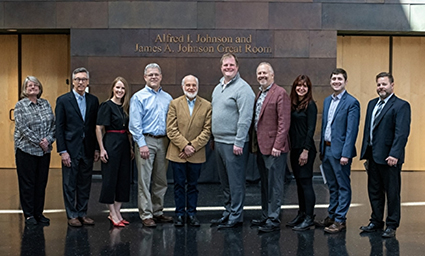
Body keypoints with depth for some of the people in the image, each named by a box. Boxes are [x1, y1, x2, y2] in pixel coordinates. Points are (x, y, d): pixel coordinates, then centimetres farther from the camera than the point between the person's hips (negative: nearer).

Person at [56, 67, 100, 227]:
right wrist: (62, 151, -10)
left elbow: (96, 127, 10)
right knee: (70, 184, 4)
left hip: (88, 149, 4)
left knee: (85, 184, 10)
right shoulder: (63, 100, -2)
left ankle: (83, 213, 21)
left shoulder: (93, 100, 8)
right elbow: (59, 128, -5)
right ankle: (72, 215, 14)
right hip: (70, 149, -3)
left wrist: (96, 148, 6)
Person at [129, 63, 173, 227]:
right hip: (146, 140, -5)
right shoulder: (138, 97, -1)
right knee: (145, 180, -4)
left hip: (163, 141, 5)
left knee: (161, 180, 11)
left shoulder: (167, 98, 13)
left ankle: (157, 212, 22)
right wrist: (142, 144, -14)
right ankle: (146, 215, 2)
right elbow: (135, 124, -7)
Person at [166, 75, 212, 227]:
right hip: (177, 153, 0)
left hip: (196, 154, 0)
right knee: (179, 185, 7)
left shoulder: (207, 106, 3)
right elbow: (171, 130, -4)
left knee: (193, 185, 9)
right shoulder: (174, 104, 3)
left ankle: (191, 213, 20)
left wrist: (193, 146, -12)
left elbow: (207, 130, -3)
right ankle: (179, 214, 17)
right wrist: (184, 145, -14)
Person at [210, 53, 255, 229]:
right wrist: (214, 138, 18)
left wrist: (239, 142, -20)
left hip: (233, 143, -9)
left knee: (235, 181, -2)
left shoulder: (243, 88, -11)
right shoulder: (218, 88, 16)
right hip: (219, 142, 9)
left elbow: (245, 118, -17)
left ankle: (236, 216, 7)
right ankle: (228, 212, 27)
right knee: (225, 181, 16)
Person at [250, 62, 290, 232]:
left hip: (274, 147, -9)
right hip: (261, 147, 9)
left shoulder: (280, 93, -10)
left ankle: (274, 220, 5)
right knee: (265, 184, 16)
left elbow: (284, 122, -16)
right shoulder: (259, 94, 18)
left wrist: (277, 145, -20)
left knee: (274, 185, -2)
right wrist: (254, 143, 13)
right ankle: (265, 216, 27)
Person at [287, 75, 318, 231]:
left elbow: (310, 129, -13)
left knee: (306, 182, -4)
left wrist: (305, 151, -16)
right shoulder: (293, 104, 12)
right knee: (299, 182, 12)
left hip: (305, 149, -7)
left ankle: (309, 218, 4)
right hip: (294, 148, 7)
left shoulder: (310, 105, -8)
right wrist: (290, 149, 10)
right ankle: (301, 214, 21)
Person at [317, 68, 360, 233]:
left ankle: (340, 220, 9)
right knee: (332, 186, 16)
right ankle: (331, 216, 26)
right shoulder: (327, 101, 13)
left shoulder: (351, 102, -10)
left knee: (343, 186, 3)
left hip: (340, 151, -7)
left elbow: (351, 131, -15)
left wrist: (346, 154, -19)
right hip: (326, 149, 7)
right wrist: (322, 149, 15)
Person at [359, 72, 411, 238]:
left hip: (389, 157, -7)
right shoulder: (372, 104, 15)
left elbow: (402, 132, -16)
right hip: (373, 156, 7)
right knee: (374, 191, 14)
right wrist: (365, 153, 13)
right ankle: (376, 222, 27)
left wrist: (394, 154, -23)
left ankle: (392, 226, 16)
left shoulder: (401, 105, -8)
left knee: (392, 193, 5)